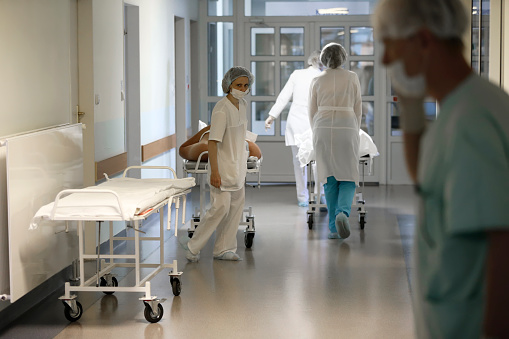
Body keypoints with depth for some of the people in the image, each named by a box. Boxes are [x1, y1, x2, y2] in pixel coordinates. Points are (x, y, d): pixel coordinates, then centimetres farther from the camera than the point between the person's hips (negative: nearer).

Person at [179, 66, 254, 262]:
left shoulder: (242, 104, 6)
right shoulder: (221, 110, -21)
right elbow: (213, 142, -23)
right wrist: (214, 172, -27)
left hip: (237, 166, 9)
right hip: (223, 167, -9)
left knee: (236, 206, 9)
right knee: (221, 207, -10)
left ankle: (223, 249, 18)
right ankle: (193, 247, 3)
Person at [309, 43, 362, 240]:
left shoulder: (317, 81, 6)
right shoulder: (352, 78, 4)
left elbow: (312, 113, 8)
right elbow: (358, 109, 6)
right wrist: (355, 134, 16)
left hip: (323, 129, 1)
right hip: (347, 128, -1)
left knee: (329, 180, 8)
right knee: (348, 178, 6)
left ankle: (334, 228, 4)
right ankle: (343, 213, -22)